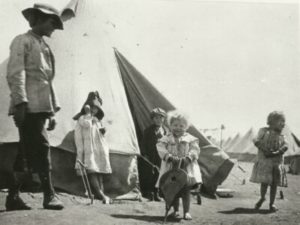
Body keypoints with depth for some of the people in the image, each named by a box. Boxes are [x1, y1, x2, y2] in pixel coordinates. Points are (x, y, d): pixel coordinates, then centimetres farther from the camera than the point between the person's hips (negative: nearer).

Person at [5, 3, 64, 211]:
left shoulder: (45, 47, 25)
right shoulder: (22, 41, 1)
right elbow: (15, 72, -10)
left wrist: (53, 111, 18)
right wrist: (20, 101, -20)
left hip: (41, 106, 8)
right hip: (29, 105, -8)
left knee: (26, 152, 6)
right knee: (41, 147, -11)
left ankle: (13, 197, 9)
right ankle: (49, 195, -9)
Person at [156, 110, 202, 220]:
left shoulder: (190, 139, 5)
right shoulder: (166, 139, 4)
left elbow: (195, 149, -3)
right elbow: (161, 149, -8)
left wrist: (188, 157, -20)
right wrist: (170, 157, -22)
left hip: (186, 167, 0)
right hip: (171, 167, 1)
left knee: (186, 190, 0)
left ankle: (186, 212, 8)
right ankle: (176, 210, 23)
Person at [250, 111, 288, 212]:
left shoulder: (281, 135, 13)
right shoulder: (264, 131, 5)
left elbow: (285, 146, -1)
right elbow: (256, 141, -6)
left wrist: (277, 152, -19)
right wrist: (265, 150, -19)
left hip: (277, 162, 3)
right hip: (264, 160, -3)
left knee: (274, 183, 3)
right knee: (264, 182, -6)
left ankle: (272, 203, 16)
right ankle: (262, 198, 21)